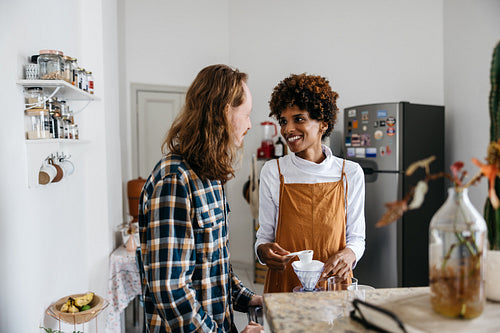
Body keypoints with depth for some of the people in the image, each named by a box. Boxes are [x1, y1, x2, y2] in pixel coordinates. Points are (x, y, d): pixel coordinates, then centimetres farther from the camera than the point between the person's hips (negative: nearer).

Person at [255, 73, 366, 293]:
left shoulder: (350, 173, 0)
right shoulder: (272, 172, -1)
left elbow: (356, 237, 8)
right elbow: (264, 235, 5)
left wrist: (348, 254, -12)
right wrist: (264, 250, -15)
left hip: (334, 285, 1)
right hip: (284, 285, 0)